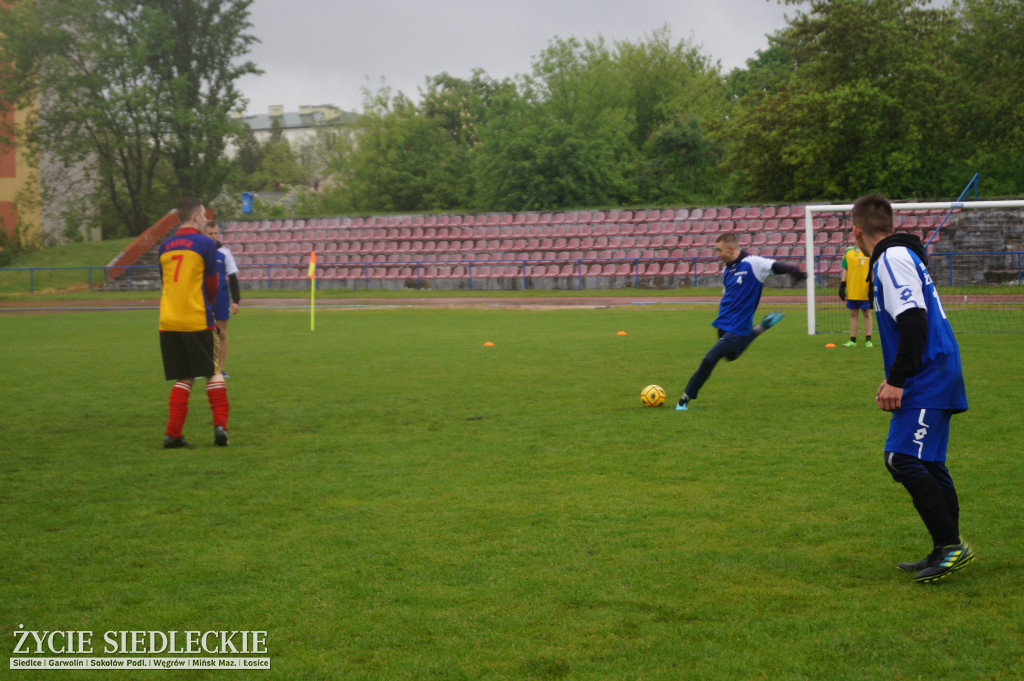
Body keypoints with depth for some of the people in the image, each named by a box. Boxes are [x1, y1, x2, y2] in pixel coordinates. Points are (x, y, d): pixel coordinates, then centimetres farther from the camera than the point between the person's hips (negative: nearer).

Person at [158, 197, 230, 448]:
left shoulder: (165, 246, 12)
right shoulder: (205, 243, -4)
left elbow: (165, 283, 17)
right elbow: (212, 284, 3)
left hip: (168, 322, 5)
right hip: (197, 320, -5)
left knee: (183, 378, 10)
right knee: (213, 372, 8)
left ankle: (172, 434, 3)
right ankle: (220, 426, 1)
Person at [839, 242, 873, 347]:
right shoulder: (848, 252, 8)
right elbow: (845, 270, 11)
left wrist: (872, 286, -8)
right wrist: (842, 286, 5)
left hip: (865, 290, -3)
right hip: (851, 290, 3)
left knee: (867, 314, 3)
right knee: (853, 315, 8)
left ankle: (868, 340, 8)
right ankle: (852, 340, 13)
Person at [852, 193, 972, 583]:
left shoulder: (892, 258, -11)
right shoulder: (904, 255, 20)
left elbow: (913, 322, -21)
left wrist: (898, 380, -20)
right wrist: (896, 378, 29)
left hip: (927, 381, -10)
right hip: (934, 377, 10)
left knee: (903, 459, -16)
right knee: (927, 464, 11)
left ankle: (951, 544, -15)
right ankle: (947, 553, 14)